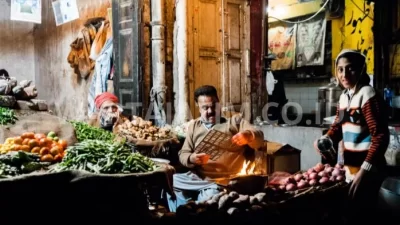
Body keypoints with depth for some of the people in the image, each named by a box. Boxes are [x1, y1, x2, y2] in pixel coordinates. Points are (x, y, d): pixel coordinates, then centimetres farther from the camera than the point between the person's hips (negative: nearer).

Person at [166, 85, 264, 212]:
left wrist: (248, 136, -26)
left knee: (210, 197, -33)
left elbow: (259, 140, -1)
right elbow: (183, 154, 15)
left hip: (222, 181, -4)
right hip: (196, 177, 4)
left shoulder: (235, 121, 10)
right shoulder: (194, 125, 20)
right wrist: (191, 159, -10)